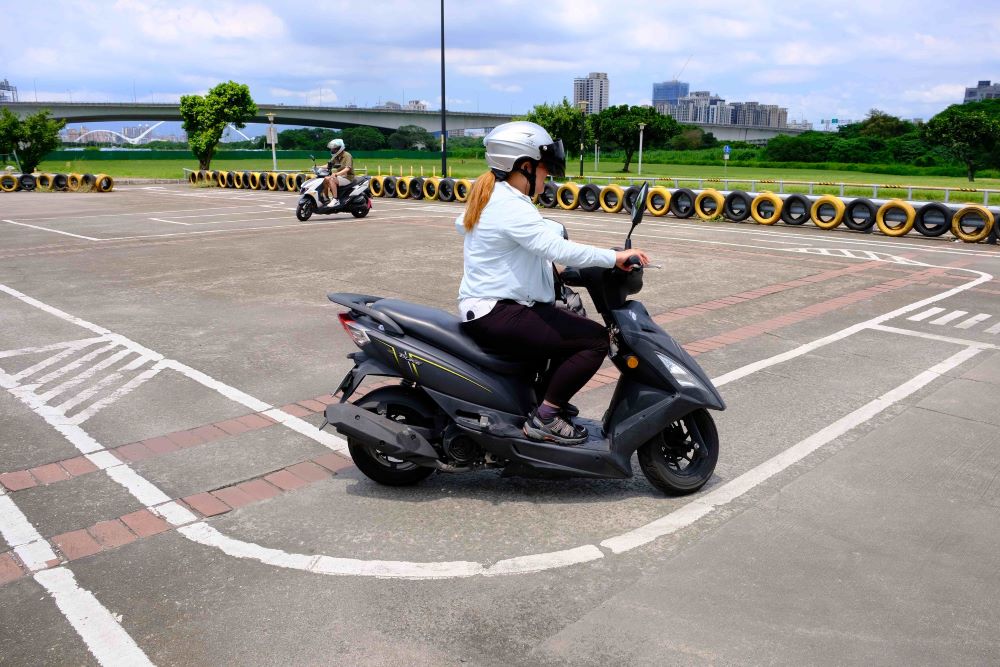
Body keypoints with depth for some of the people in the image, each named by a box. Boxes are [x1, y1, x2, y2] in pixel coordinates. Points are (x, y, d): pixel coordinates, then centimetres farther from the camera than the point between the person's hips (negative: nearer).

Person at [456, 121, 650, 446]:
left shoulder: (488, 196, 13)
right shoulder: (513, 207, -19)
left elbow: (462, 223, 35)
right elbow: (557, 249, -31)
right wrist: (614, 257, -27)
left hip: (482, 306, 11)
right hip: (496, 314, -11)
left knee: (574, 325, 25)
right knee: (595, 340, -15)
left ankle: (549, 395, 26)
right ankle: (544, 417, -10)